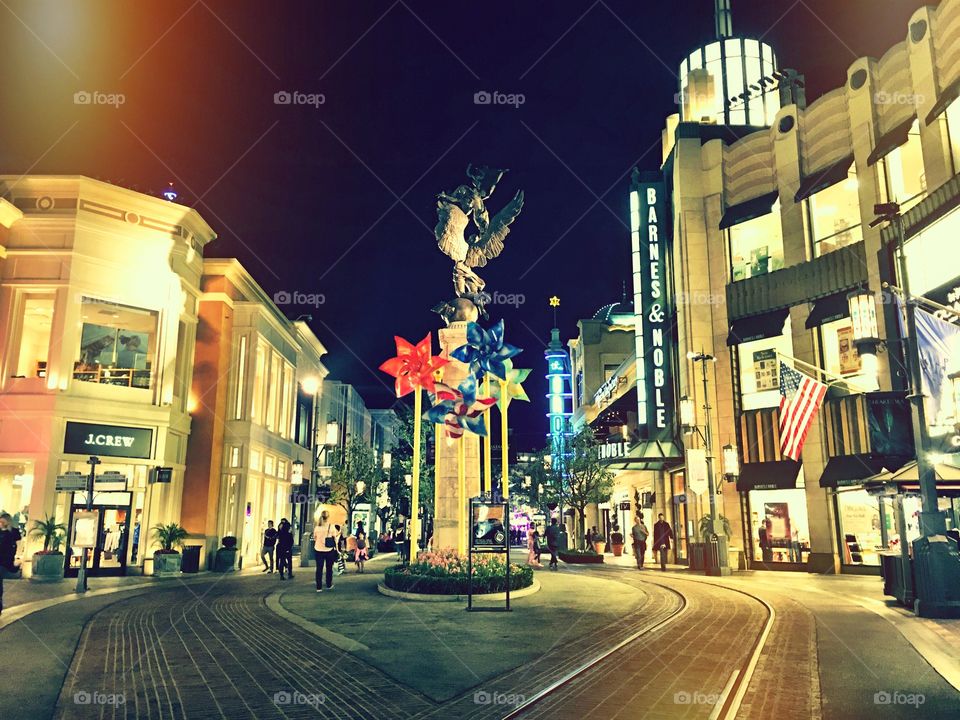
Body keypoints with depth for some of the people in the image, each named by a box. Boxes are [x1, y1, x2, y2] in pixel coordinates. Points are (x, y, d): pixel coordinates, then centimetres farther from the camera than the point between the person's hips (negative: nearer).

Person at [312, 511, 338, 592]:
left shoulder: (317, 527, -3)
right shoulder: (332, 526, -10)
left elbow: (314, 538, 7)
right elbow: (334, 538, -5)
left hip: (318, 550, 1)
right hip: (329, 550, -1)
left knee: (319, 568, 5)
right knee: (329, 568, 14)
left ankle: (319, 587, 3)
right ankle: (329, 585, 24)